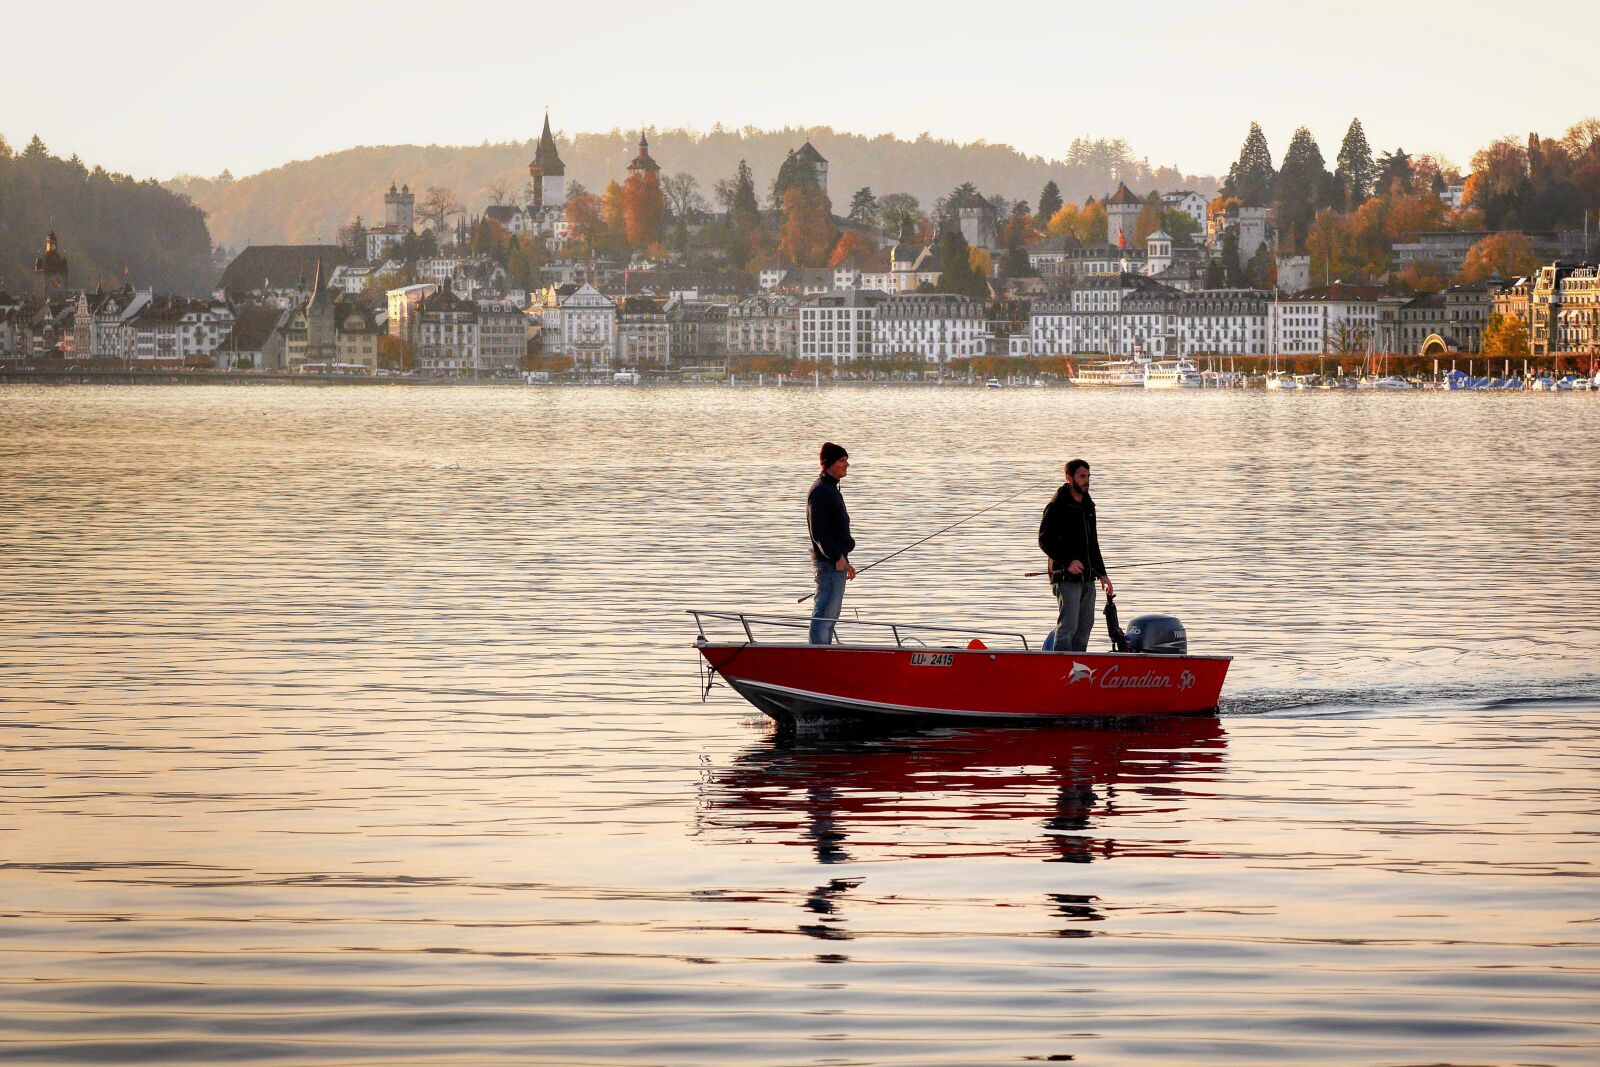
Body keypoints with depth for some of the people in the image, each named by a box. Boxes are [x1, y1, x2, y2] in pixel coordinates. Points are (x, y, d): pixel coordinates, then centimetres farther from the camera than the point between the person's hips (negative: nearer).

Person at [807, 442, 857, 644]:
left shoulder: (831, 489, 19)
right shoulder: (820, 491, -14)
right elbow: (818, 532, -21)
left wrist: (845, 562, 22)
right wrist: (838, 558, -20)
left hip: (836, 561, 11)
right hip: (829, 562, -11)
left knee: (831, 616, 14)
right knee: (824, 614, -10)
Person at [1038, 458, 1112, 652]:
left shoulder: (1088, 505, 17)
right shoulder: (1057, 506, -8)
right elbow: (1045, 541, -13)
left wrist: (1102, 574, 19)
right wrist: (1068, 562, -23)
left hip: (1087, 578, 8)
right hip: (1066, 578, -8)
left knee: (1085, 627, 8)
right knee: (1068, 626, -13)